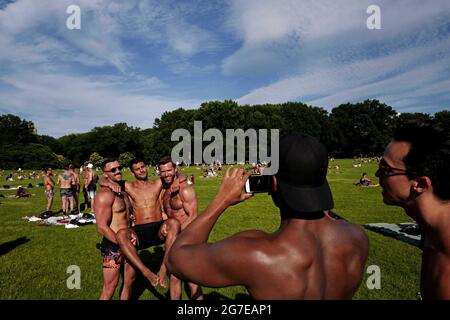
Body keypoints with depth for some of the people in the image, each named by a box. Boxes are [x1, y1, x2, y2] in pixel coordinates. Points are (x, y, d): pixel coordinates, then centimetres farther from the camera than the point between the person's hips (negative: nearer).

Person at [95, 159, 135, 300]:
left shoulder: (123, 191, 10)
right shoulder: (105, 195, -16)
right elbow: (102, 227, -22)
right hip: (113, 246, -8)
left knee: (129, 281, 19)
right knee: (109, 288, 3)